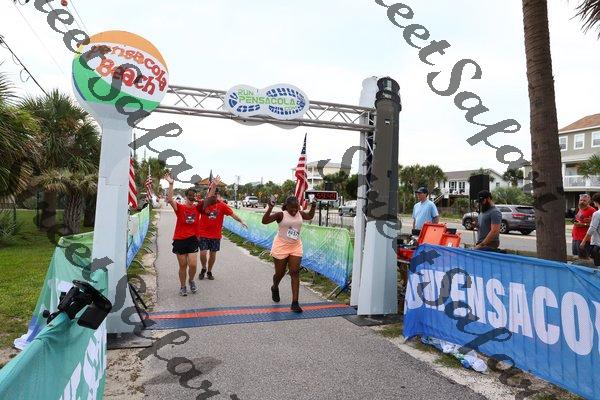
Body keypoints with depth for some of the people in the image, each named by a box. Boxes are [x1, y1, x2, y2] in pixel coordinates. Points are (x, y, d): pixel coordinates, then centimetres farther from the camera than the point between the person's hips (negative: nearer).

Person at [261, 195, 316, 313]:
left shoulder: (300, 214, 1)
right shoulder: (281, 215, -14)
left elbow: (310, 216, 22)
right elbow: (264, 221, -23)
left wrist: (313, 206, 7)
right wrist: (270, 207, -33)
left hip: (296, 247, 3)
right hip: (281, 247, -3)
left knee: (295, 273, -4)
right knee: (280, 273, 11)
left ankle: (295, 303, -1)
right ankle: (275, 288, 46)